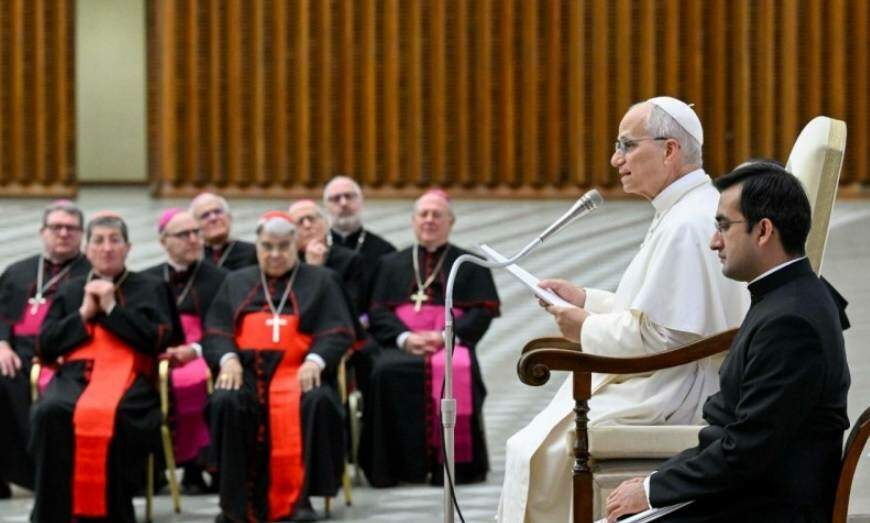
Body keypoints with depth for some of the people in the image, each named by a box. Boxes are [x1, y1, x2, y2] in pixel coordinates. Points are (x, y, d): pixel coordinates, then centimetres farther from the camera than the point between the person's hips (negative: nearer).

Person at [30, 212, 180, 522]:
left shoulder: (150, 289, 19)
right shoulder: (70, 292, 26)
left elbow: (159, 340, 3)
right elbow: (44, 347, 16)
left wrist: (111, 308, 2)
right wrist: (84, 314, 6)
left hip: (127, 376, -2)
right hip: (74, 375, 2)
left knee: (109, 416, -40)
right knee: (50, 412, -35)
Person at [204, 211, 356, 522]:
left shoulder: (321, 281, 19)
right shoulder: (236, 283, 26)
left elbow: (339, 333, 7)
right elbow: (215, 332, 15)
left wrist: (314, 361, -13)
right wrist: (228, 359, -8)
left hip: (299, 371, -1)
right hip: (246, 370, 1)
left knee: (317, 401, -36)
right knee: (226, 402, -33)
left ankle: (299, 497, -28)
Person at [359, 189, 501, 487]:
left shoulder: (470, 265, 18)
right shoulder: (392, 264, 24)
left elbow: (482, 314, 5)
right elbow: (378, 314, 12)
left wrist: (445, 335, -12)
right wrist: (404, 338, -9)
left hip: (452, 344, -1)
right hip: (401, 344, 1)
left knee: (456, 372, -37)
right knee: (386, 372, -34)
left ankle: (452, 462, -32)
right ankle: (392, 465, -29)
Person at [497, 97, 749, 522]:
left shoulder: (686, 226, -21)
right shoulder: (693, 211, 13)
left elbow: (657, 334, -24)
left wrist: (588, 328, -9)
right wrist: (585, 299, 13)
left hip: (672, 399, -11)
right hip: (670, 386, 11)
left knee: (533, 452, -8)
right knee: (530, 445, 14)